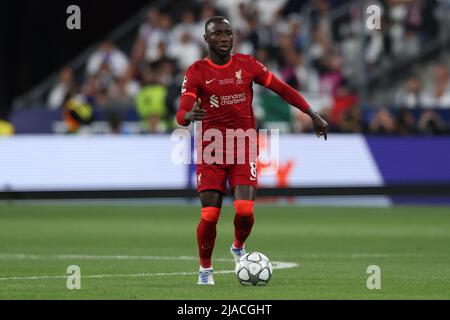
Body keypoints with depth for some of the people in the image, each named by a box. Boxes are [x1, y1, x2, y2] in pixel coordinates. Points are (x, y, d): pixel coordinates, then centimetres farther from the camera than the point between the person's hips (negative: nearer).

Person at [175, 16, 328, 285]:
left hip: (244, 150, 1)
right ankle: (205, 268, 16)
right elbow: (182, 113, -14)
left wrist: (312, 114, 6)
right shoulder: (197, 71, -4)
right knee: (210, 215, -9)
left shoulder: (247, 64, 3)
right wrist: (189, 115, -38)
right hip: (211, 152, -1)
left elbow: (282, 89, 10)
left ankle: (239, 247, 19)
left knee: (245, 210, -15)